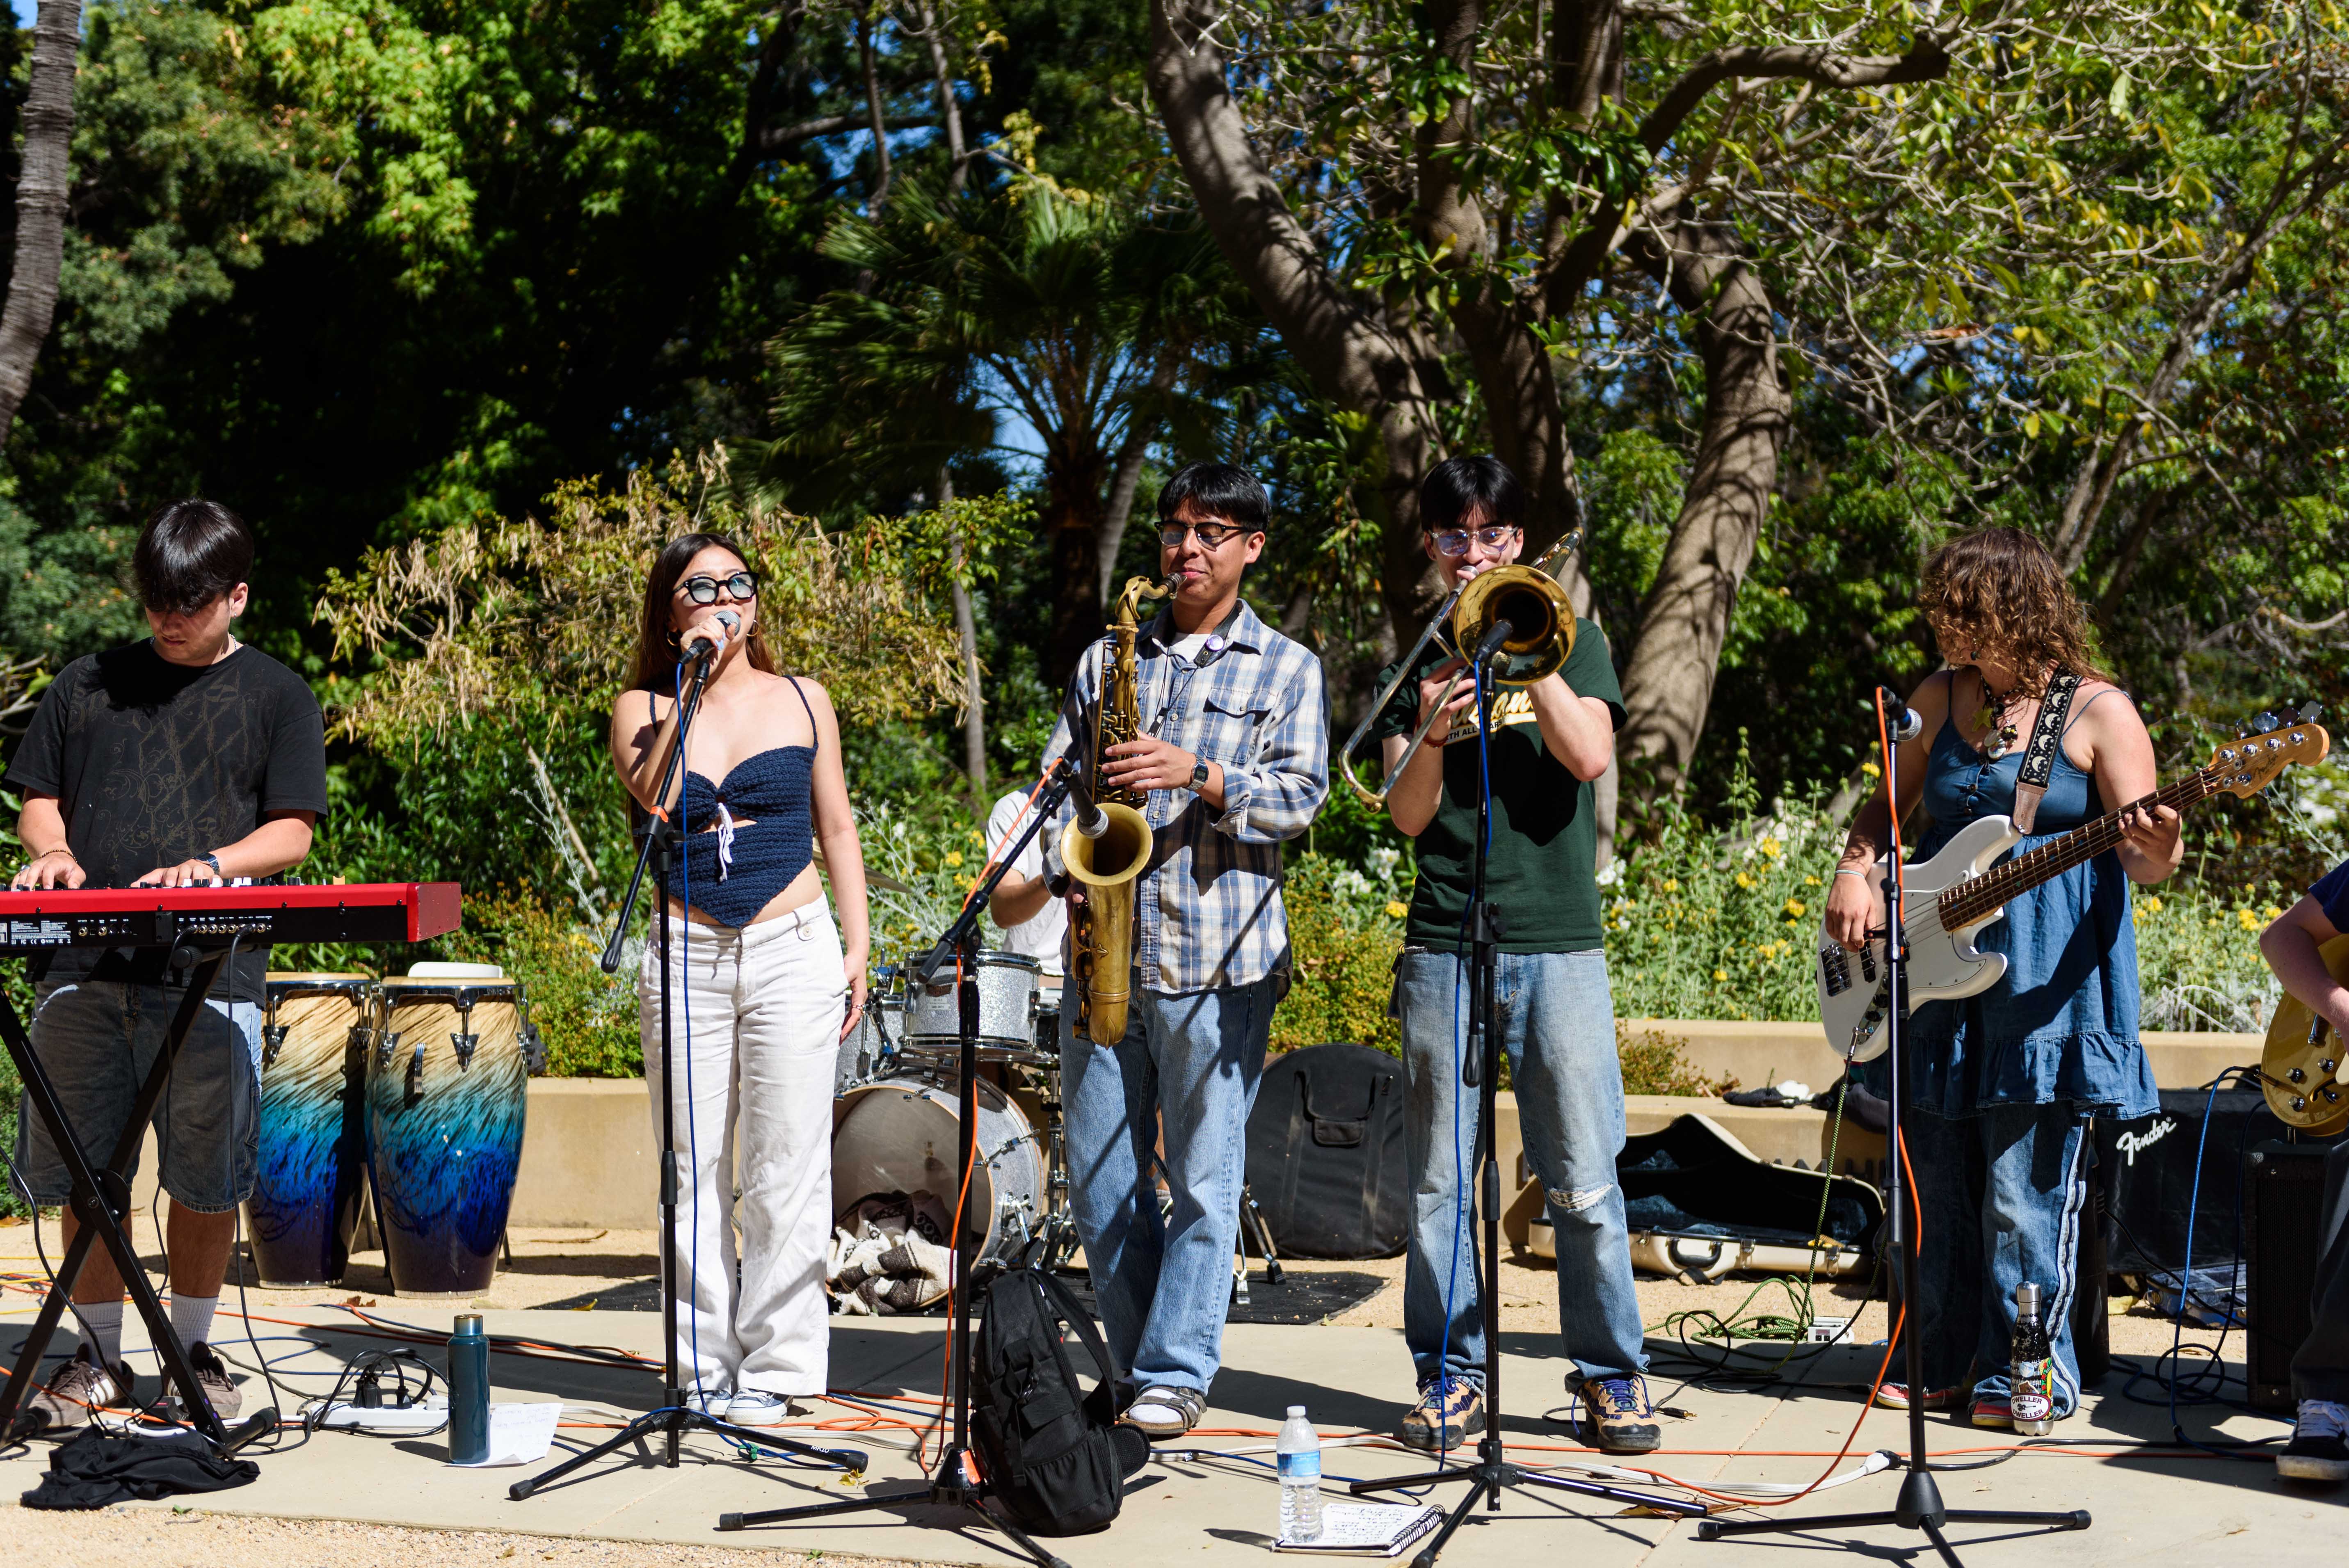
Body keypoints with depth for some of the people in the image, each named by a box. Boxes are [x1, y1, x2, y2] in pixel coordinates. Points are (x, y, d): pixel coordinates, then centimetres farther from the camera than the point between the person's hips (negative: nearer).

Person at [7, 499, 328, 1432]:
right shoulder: (85, 687, 17)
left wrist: (214, 866, -16)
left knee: (206, 1178, 0)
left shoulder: (276, 696, 9)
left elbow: (292, 833, 2)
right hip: (84, 965, 2)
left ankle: (192, 1350, 16)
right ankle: (97, 1357, 17)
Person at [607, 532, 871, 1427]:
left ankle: (773, 1366, 6)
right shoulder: (643, 708, 5)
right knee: (693, 1171, 4)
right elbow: (657, 799, -14)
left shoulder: (802, 701, 8)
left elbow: (837, 830, 12)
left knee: (783, 1170, -1)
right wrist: (696, 683, -11)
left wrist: (859, 945, 5)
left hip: (793, 951, 0)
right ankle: (703, 1363, 14)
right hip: (686, 958, 1)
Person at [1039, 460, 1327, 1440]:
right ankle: (1139, 1362, 21)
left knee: (1204, 1182, -2)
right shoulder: (1106, 661, 16)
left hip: (1217, 959, -3)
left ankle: (1176, 1377, 8)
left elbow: (1299, 798, -4)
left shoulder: (1287, 669, 7)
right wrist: (1069, 872, -4)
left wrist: (1199, 775, -19)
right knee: (1097, 1184, 7)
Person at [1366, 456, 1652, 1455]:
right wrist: (1429, 740, -16)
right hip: (1441, 947, 1)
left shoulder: (1569, 639, 10)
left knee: (1582, 1181, -1)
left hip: (1556, 942, -1)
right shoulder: (1415, 663, 11)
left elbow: (1590, 756, -7)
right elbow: (1407, 817, 3)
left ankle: (1611, 1372, 11)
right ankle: (1450, 1376, 14)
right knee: (1438, 1178, 4)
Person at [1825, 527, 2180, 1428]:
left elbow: (2140, 856, -7)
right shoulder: (1940, 698, 11)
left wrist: (2157, 850, -30)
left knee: (2022, 1193, -4)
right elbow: (1887, 806, 21)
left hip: (2048, 981, -6)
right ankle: (1943, 1361, 22)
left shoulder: (2098, 711, -5)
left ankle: (2023, 1374, 8)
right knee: (1932, 1179, 9)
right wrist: (1856, 871, 3)